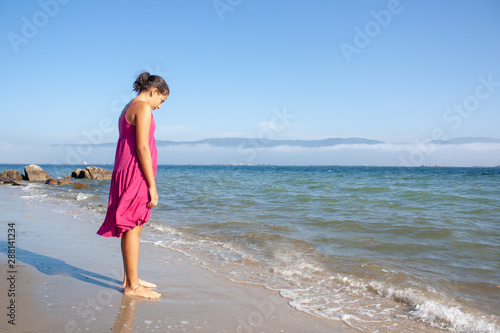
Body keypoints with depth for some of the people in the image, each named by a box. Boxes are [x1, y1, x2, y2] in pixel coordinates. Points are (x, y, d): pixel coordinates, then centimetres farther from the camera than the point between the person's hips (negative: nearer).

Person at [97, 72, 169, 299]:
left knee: (132, 229, 15)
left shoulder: (128, 108, 19)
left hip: (125, 172, 10)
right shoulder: (143, 107, -11)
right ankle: (132, 285, 3)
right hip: (135, 174, -10)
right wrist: (152, 185, -17)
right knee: (132, 228, -5)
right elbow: (142, 148, -19)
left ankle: (130, 279, 24)